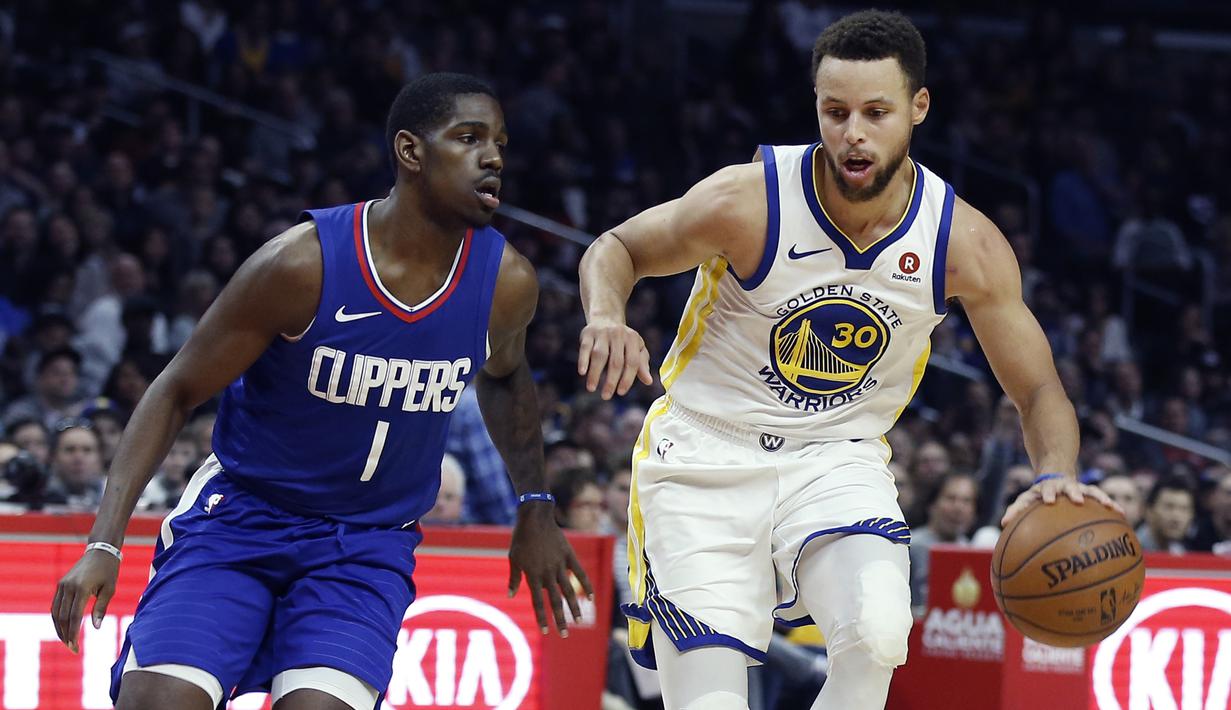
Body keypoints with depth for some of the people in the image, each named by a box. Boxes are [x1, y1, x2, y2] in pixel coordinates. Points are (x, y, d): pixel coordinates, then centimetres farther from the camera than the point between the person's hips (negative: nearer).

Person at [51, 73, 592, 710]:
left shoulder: (506, 283, -9)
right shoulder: (302, 263, -20)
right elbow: (177, 392, -10)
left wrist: (535, 508, 20)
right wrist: (104, 542, -18)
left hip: (367, 545, 2)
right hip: (240, 514, -2)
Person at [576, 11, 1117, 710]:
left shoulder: (967, 244, -11)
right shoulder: (747, 201, -18)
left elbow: (1039, 391, -1)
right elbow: (617, 249, -1)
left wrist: (1058, 476, -23)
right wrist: (606, 317, -24)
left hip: (838, 461, 2)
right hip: (706, 458, -1)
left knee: (878, 631, -30)